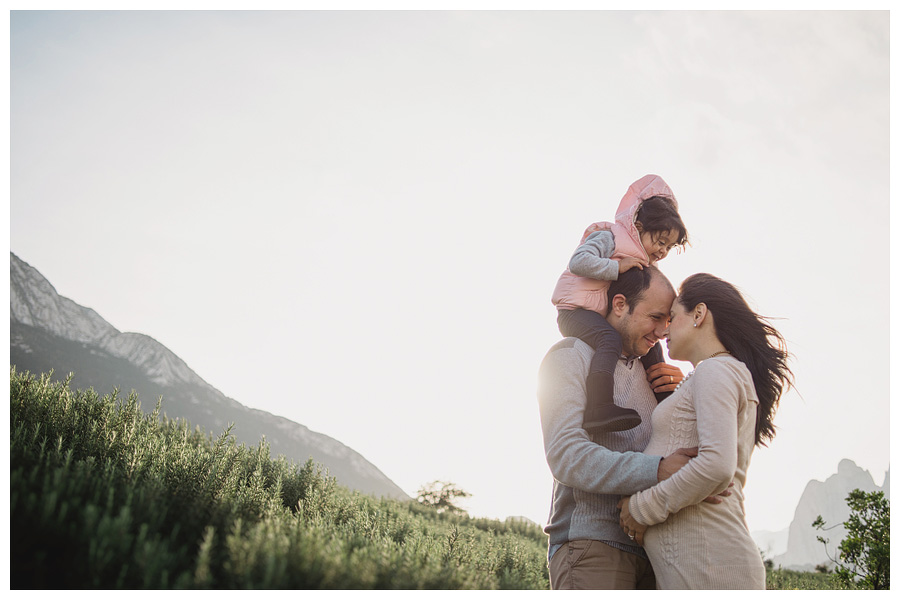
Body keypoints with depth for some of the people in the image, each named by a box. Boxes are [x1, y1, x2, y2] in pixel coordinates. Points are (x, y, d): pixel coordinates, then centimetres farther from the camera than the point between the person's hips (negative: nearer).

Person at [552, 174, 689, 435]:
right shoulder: (608, 238, -7)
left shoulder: (641, 264, 23)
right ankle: (599, 409, -49)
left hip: (603, 316, 10)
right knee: (610, 340, -36)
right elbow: (578, 262, -23)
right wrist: (617, 267, -22)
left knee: (651, 346, 13)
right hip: (577, 310, -10)